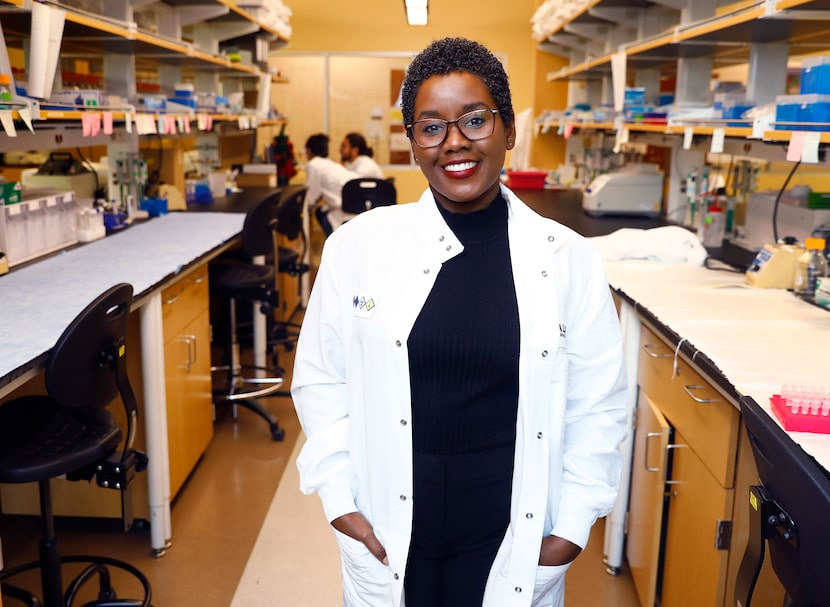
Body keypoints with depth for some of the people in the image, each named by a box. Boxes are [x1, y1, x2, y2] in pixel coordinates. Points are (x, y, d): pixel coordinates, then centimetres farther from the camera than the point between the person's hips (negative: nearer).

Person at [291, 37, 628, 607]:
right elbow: (320, 382, 2)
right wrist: (338, 498, -2)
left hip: (511, 534, 0)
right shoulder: (359, 245, -5)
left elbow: (597, 406, 0)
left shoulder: (569, 260, -5)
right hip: (388, 532, 1)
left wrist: (573, 527, -1)